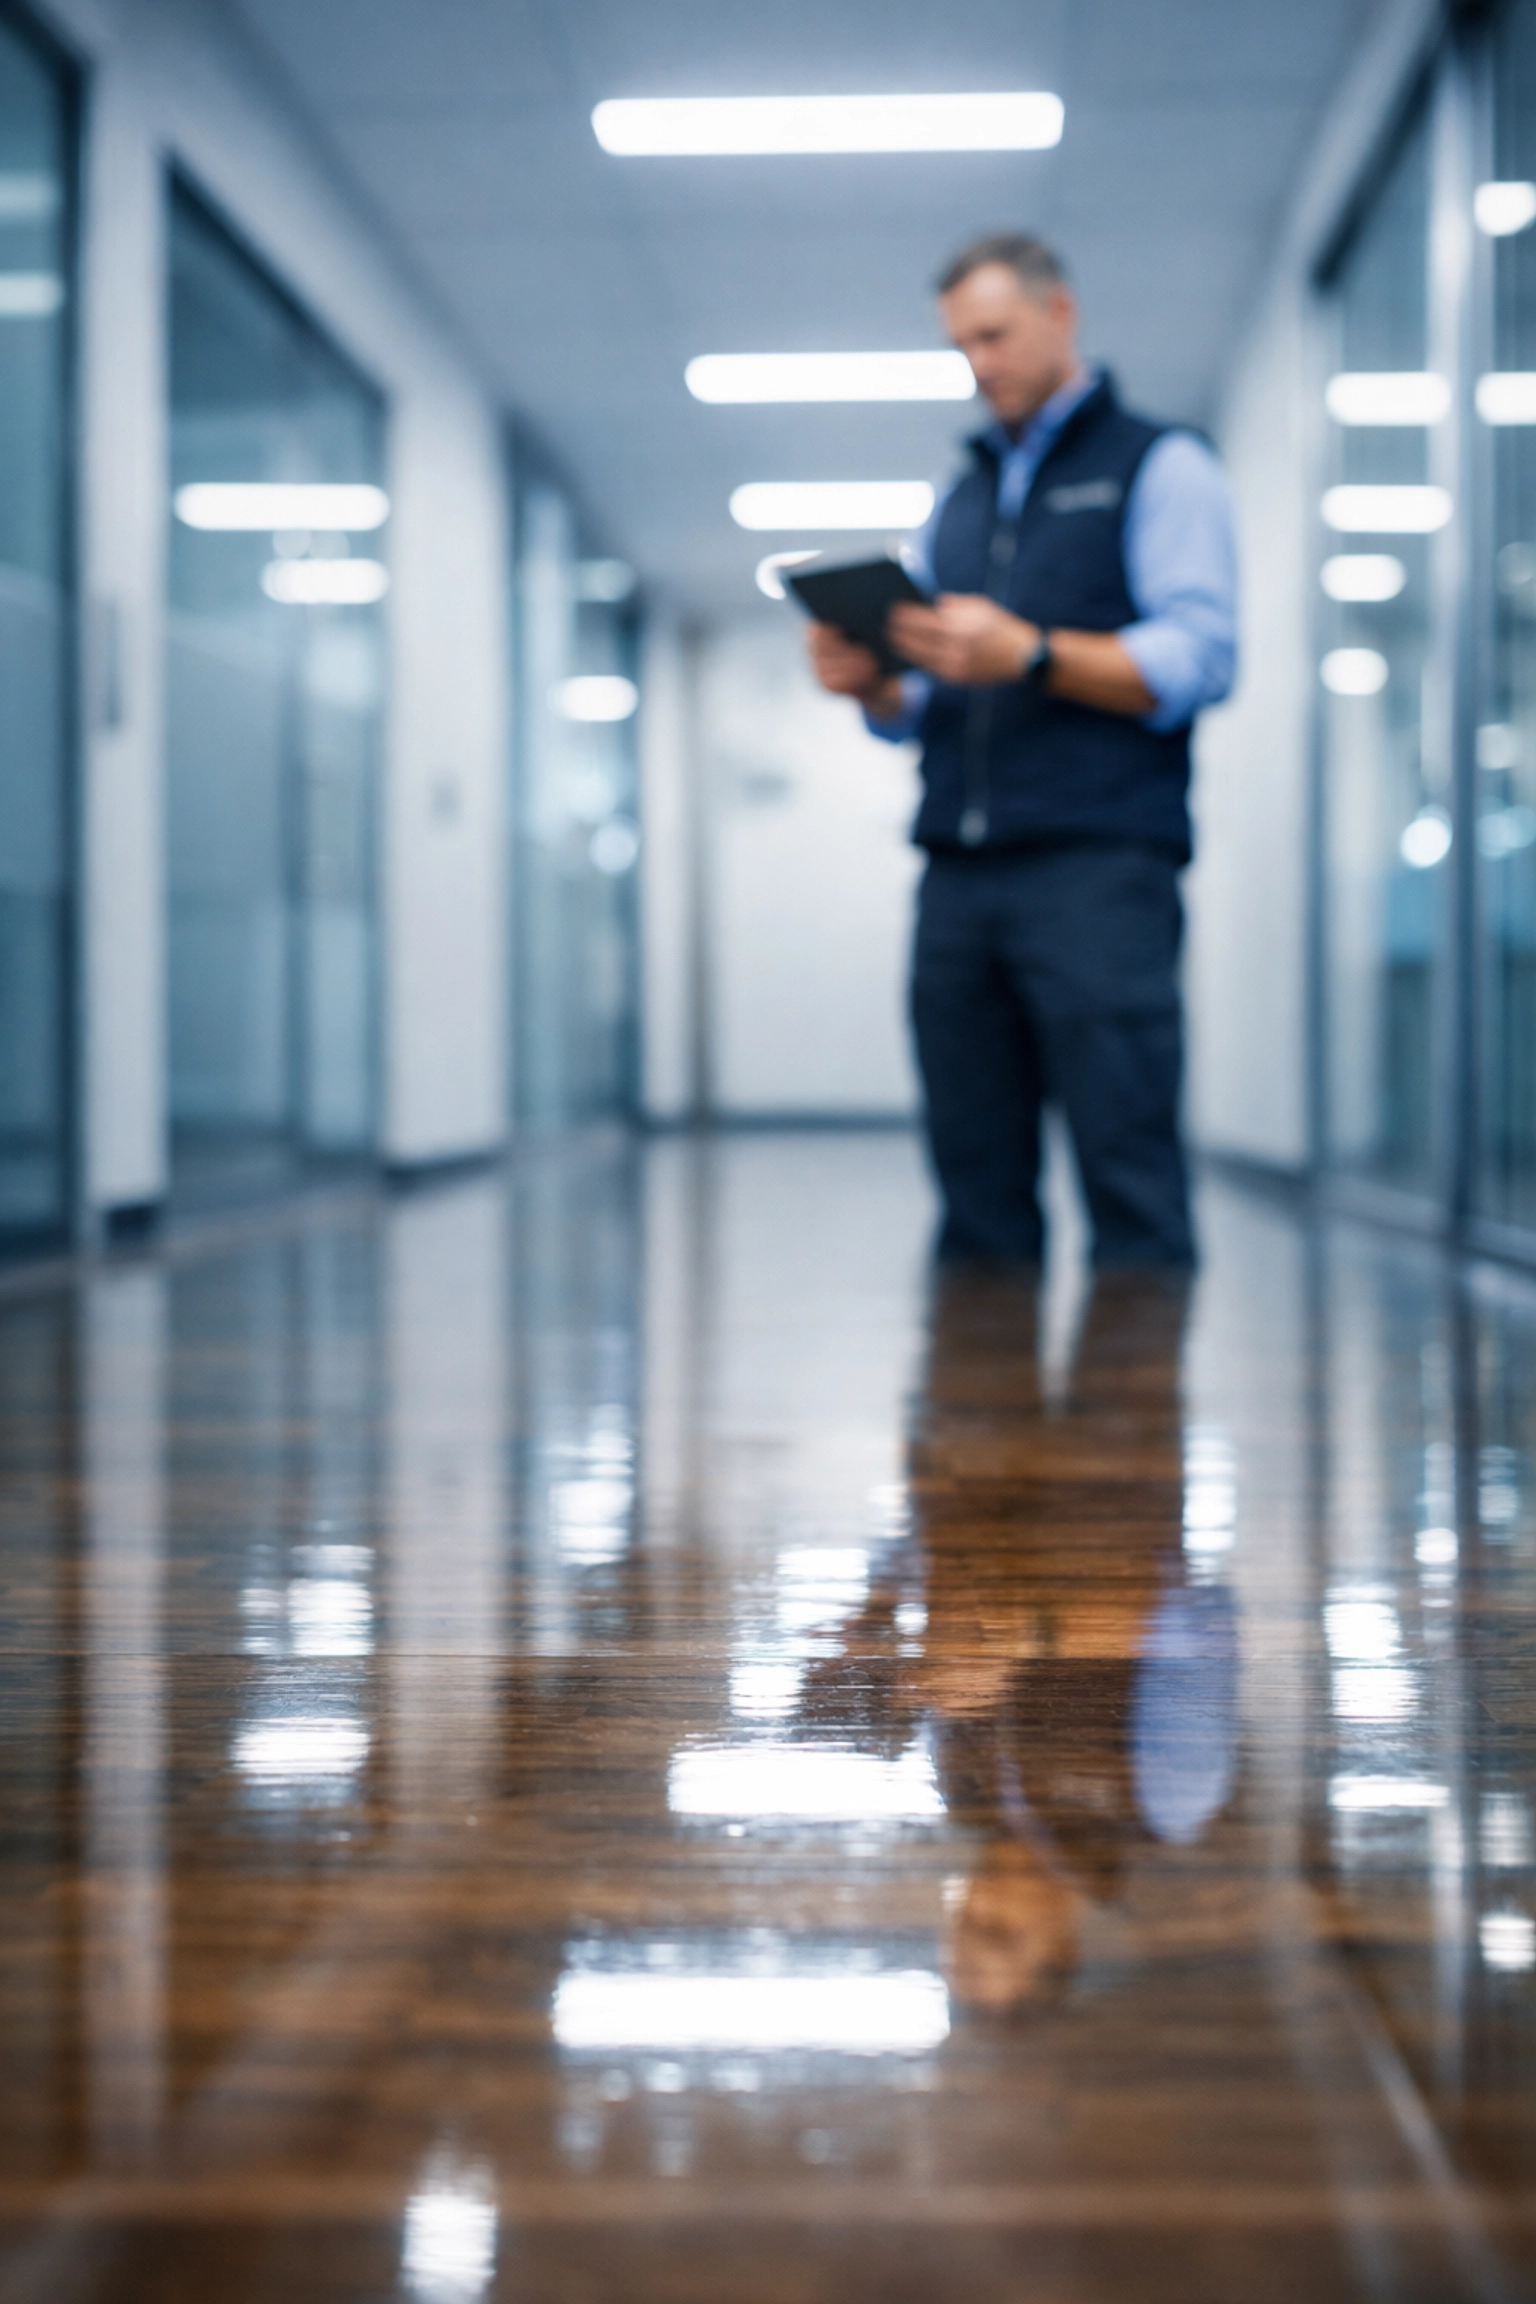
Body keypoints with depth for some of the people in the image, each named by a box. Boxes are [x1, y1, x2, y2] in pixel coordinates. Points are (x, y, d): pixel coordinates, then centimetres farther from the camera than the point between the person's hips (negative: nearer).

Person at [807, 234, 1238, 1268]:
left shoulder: (1160, 465, 8)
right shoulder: (960, 502, 26)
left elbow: (1197, 661, -6)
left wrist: (1028, 655, -18)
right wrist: (870, 683, 1)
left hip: (1098, 870, -5)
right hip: (959, 873, 6)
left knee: (1129, 1178, -11)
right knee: (978, 1198, 2)